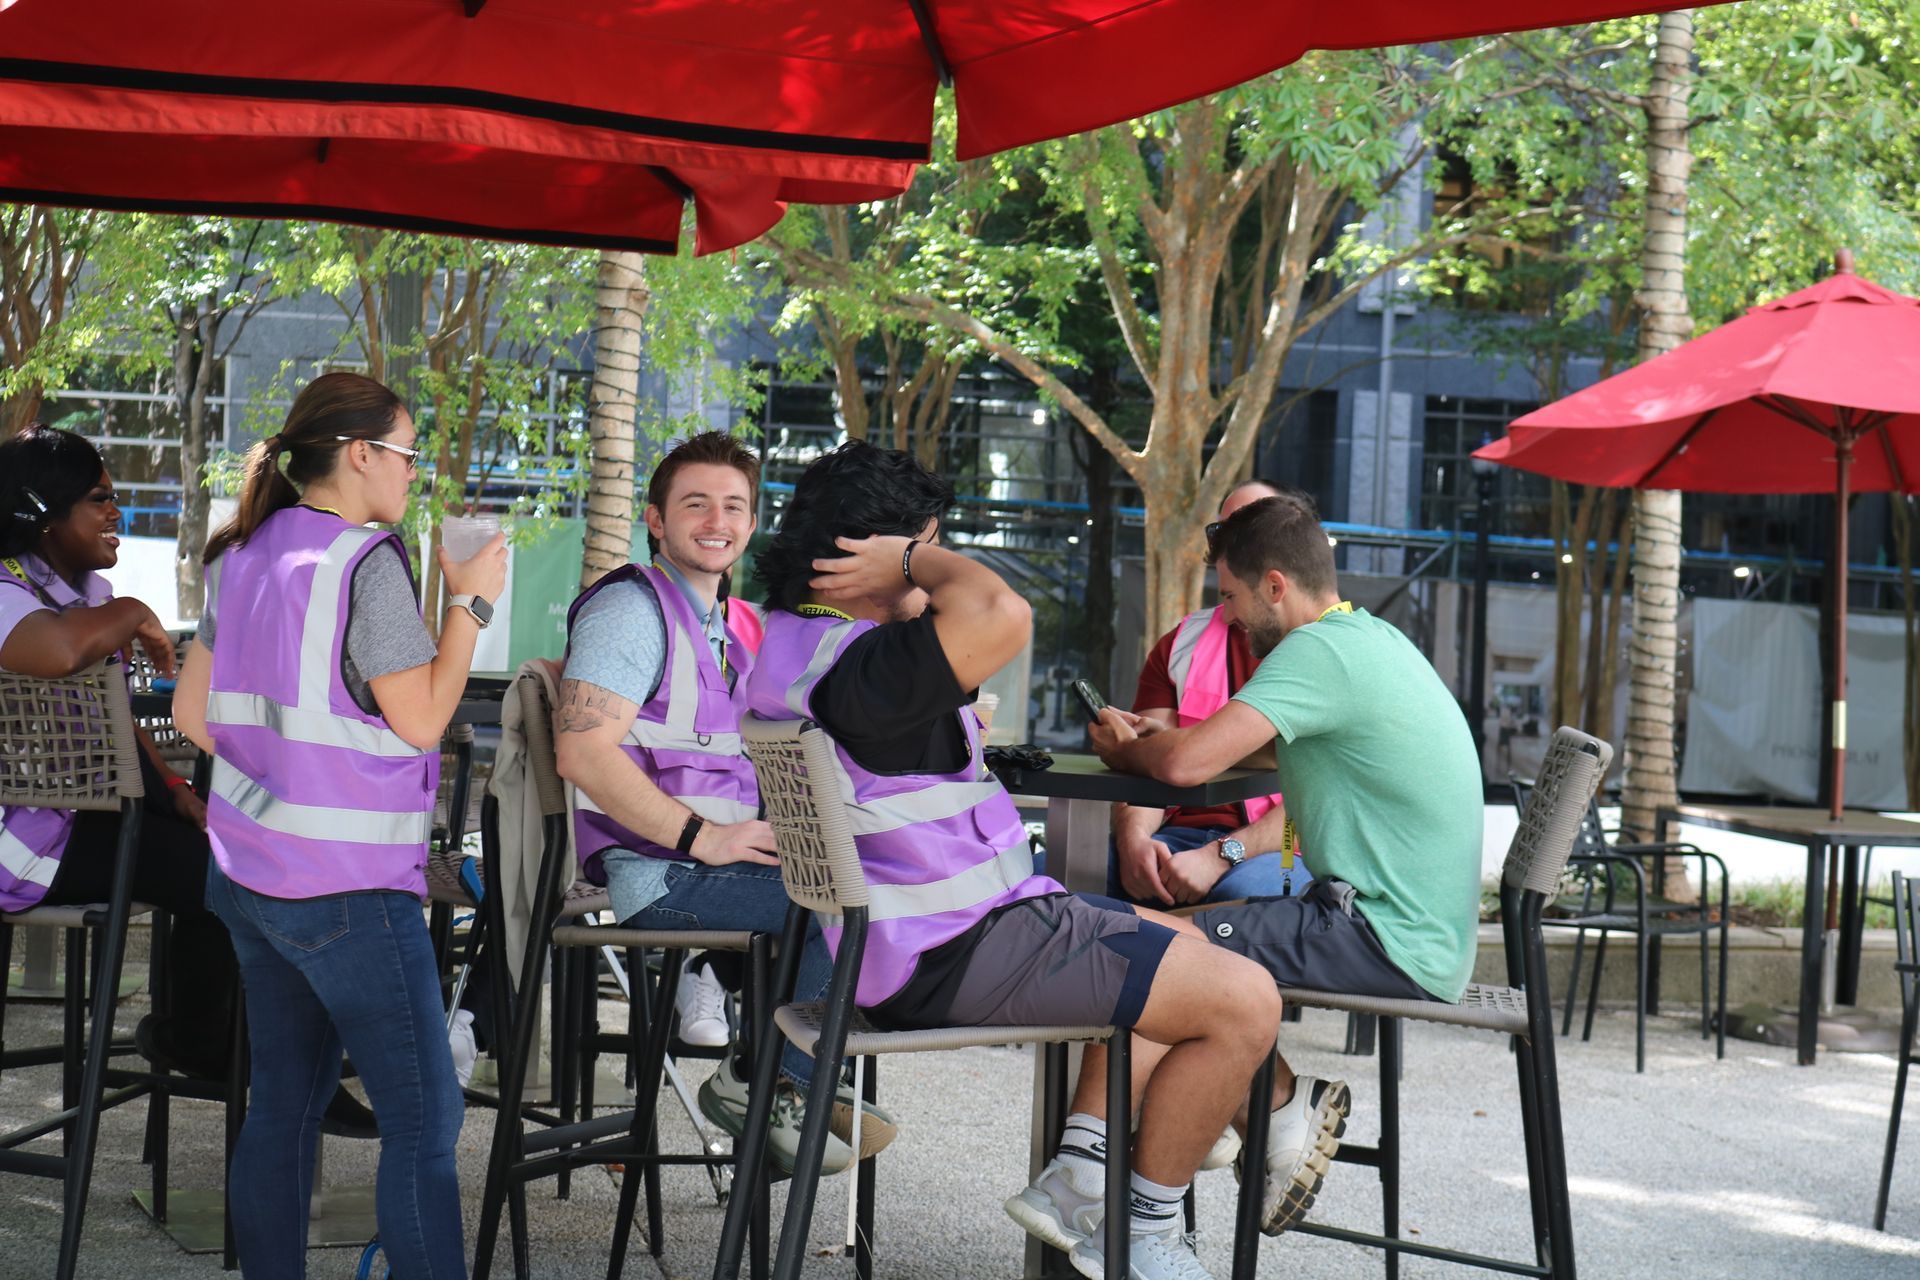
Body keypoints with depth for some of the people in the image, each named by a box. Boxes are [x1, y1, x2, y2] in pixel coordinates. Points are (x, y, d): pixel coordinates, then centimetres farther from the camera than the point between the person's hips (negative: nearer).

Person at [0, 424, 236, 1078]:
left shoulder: (88, 588, 14)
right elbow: (59, 650, -43)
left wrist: (175, 788, 8)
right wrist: (132, 615, -24)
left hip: (99, 793, 10)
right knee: (214, 871, -16)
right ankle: (196, 1046, 6)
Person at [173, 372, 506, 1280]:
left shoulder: (243, 558, 11)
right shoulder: (365, 560, -14)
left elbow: (192, 711, 16)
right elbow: (421, 720, -13)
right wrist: (470, 600, -5)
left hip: (247, 870, 9)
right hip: (345, 883, -9)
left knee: (283, 1102, 14)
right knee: (424, 1120, -5)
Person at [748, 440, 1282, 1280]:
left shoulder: (788, 643, 12)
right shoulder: (852, 667, -24)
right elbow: (1001, 615, -39)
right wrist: (917, 559, -21)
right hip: (956, 954, -12)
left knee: (1186, 945, 26)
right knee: (1243, 1002, -13)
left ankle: (1076, 1177, 19)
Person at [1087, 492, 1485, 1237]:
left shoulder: (1319, 650, -17)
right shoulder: (1369, 638, 14)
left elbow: (1187, 763, -25)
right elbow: (1265, 747, 25)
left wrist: (1122, 750, -3)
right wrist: (1151, 734, 10)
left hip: (1393, 946, -10)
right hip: (1424, 942, 10)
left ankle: (1282, 1098, 0)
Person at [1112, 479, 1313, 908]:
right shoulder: (1181, 645, 19)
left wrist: (1220, 856, -20)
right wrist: (1133, 838, -14)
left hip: (1282, 852, -4)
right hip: (1181, 836, 4)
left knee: (1243, 888, -40)